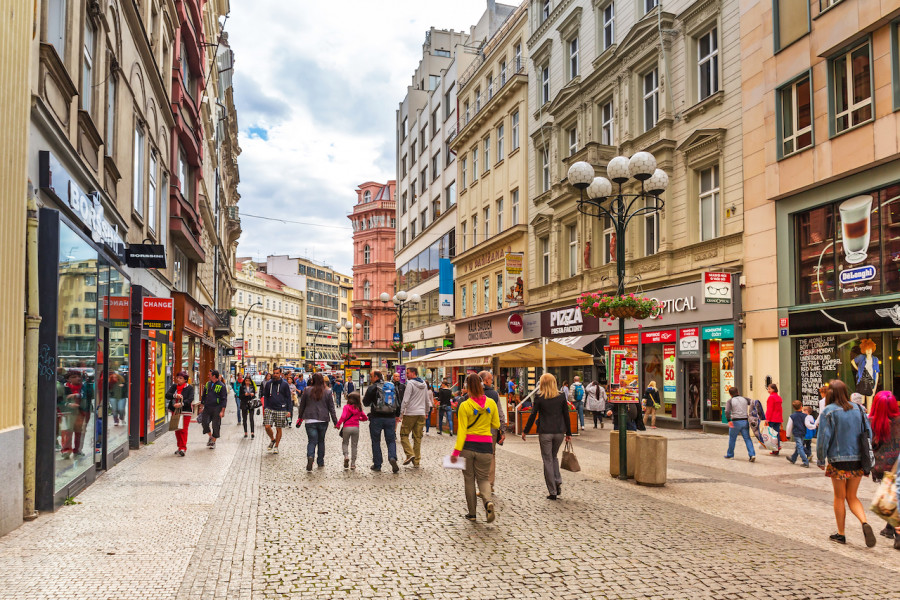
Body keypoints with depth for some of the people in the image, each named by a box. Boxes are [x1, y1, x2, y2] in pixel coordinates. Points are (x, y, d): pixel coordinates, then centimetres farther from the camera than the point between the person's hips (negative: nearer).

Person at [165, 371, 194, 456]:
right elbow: (167, 395, -1)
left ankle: (183, 448, -9)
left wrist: (181, 404, -29)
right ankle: (180, 447, 22)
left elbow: (190, 399, -14)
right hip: (174, 411, 5)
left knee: (183, 430, -8)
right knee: (177, 430, 11)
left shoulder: (190, 388, -2)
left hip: (185, 412, -5)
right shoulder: (174, 386, 10)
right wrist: (175, 395, -20)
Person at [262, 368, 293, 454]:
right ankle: (272, 439, 19)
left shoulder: (284, 384, 0)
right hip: (269, 409, 2)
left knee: (279, 429, 4)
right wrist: (265, 408, 4)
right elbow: (265, 397, 13)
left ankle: (276, 447, 18)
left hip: (281, 410, -2)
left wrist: (288, 410, -2)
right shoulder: (268, 384, 6)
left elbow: (288, 398, 3)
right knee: (267, 427, -10)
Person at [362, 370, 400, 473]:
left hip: (376, 418, -3)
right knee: (391, 440, 10)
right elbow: (398, 403, 13)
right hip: (390, 418, 3)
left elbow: (365, 403, -3)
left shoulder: (372, 388, -7)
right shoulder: (393, 386, 9)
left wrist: (364, 398, 19)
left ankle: (377, 465, 11)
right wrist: (396, 416, 21)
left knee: (376, 441, 9)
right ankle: (392, 457, -16)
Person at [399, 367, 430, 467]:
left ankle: (410, 454, -13)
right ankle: (417, 461, 8)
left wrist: (400, 414, -11)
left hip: (410, 414, -6)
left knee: (404, 434, 4)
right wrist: (426, 412, 29)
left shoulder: (410, 383, -9)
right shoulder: (424, 384, 13)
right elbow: (427, 400, 19)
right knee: (418, 437, 8)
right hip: (421, 414, 6)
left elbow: (406, 400, -14)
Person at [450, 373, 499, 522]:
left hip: (468, 445, -2)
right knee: (483, 478, 13)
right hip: (485, 446, 2)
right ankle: (488, 501, -16)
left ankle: (472, 513, 19)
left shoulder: (465, 406, -10)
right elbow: (496, 425, 8)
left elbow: (462, 430, -12)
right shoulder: (491, 403, -1)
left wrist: (456, 451, -11)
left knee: (469, 480, 13)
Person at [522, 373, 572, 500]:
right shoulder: (561, 396, 1)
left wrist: (525, 431, 6)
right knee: (554, 457, 24)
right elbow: (566, 415, 5)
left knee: (548, 461, 5)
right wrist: (568, 433, 13)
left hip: (545, 432, -3)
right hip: (559, 432, 3)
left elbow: (533, 415, -5)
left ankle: (553, 492, 5)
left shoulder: (539, 397, -7)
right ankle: (558, 482, 7)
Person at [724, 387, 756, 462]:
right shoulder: (744, 399, 9)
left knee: (732, 439, 12)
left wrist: (729, 421, -25)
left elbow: (727, 411, -19)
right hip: (745, 421, 3)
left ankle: (730, 454, 25)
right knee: (747, 439, 4)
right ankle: (752, 455, -10)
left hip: (735, 422, -3)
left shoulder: (730, 401, -4)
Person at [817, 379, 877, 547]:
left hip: (838, 460, -4)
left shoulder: (828, 412, -10)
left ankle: (841, 534, 19)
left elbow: (824, 437, -11)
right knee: (852, 497, 16)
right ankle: (865, 523, -8)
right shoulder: (858, 409, 3)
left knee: (839, 497, 11)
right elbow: (869, 433, 5)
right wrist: (866, 457, 13)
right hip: (857, 460, 4)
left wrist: (820, 460, 1)